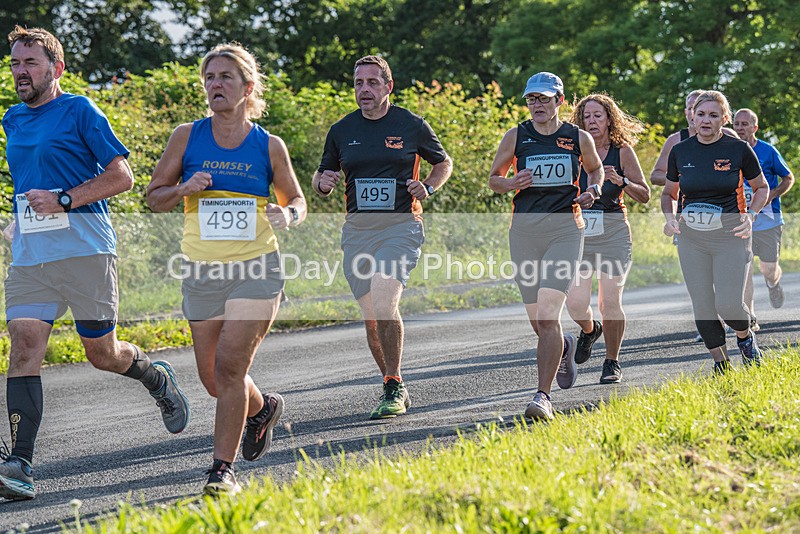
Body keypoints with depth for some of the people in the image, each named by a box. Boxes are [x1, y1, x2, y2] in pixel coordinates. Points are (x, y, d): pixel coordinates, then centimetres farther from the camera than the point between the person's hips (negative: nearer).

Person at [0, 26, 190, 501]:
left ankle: (156, 376, 37)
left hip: (85, 248, -5)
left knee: (102, 353, 2)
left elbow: (122, 176, -7)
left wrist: (63, 201, -15)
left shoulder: (79, 111, -2)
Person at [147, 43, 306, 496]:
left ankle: (224, 467, -6)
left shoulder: (269, 145, 1)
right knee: (213, 379, 9)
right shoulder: (187, 137, 2)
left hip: (257, 270, -3)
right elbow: (154, 197, 7)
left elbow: (296, 200, 13)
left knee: (229, 365, -16)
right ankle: (262, 408, 41)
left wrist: (287, 214, -10)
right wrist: (185, 189, -13)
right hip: (203, 271, 3)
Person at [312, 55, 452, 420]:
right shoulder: (342, 130, 8)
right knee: (371, 318, 6)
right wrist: (323, 183, -7)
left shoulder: (412, 126, 2)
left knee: (384, 303, -23)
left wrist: (427, 187, -4)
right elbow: (320, 177, 17)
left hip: (400, 226, -4)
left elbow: (444, 163, 16)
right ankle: (393, 388, 23)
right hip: (357, 230, 4)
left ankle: (394, 388, -12)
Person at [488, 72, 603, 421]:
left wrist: (592, 191, 2)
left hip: (565, 229, -2)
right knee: (538, 322, 8)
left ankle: (543, 396, -16)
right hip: (524, 230, 2)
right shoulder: (516, 137, 5)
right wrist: (510, 184, -8)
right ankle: (563, 348, 44)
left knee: (548, 314, -17)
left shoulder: (579, 138, 5)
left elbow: (596, 169, 23)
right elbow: (493, 178, 14)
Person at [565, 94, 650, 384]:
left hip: (614, 232, -1)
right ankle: (589, 331, 28)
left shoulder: (623, 151, 0)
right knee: (575, 303, -7)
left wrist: (620, 181, -17)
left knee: (610, 303, -4)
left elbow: (644, 195, 0)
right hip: (579, 231, 2)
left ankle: (612, 362, 13)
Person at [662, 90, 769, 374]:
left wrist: (750, 215, -10)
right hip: (691, 238, 3)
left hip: (730, 235, -3)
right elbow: (668, 193, 15)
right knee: (702, 308, 1)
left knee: (728, 305, -12)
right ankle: (721, 364, 18)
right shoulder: (680, 151, 2)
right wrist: (669, 217, -4)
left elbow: (762, 187, 7)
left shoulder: (739, 149, -5)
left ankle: (745, 337, 22)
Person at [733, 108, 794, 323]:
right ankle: (749, 318, -2)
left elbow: (789, 178, 4)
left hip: (768, 220, -2)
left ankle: (773, 284, 41)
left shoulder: (768, 151, -6)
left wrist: (771, 195, -13)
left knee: (768, 269, 3)